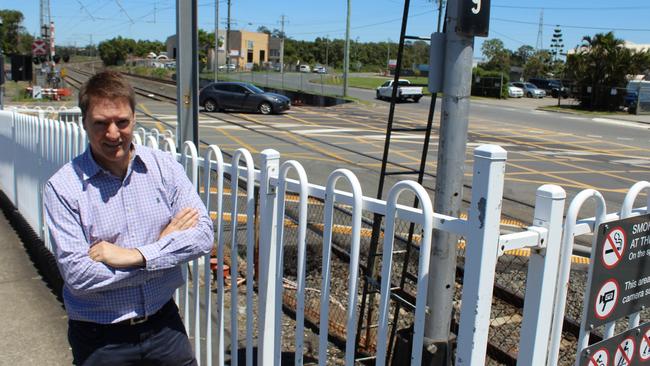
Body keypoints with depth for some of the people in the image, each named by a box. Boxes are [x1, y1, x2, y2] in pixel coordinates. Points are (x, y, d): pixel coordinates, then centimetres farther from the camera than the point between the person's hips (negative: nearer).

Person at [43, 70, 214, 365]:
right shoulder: (62, 187, -13)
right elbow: (77, 275, -20)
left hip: (163, 323, 3)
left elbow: (204, 234, -10)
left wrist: (135, 255, -21)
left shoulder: (164, 167, -4)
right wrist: (165, 243, -15)